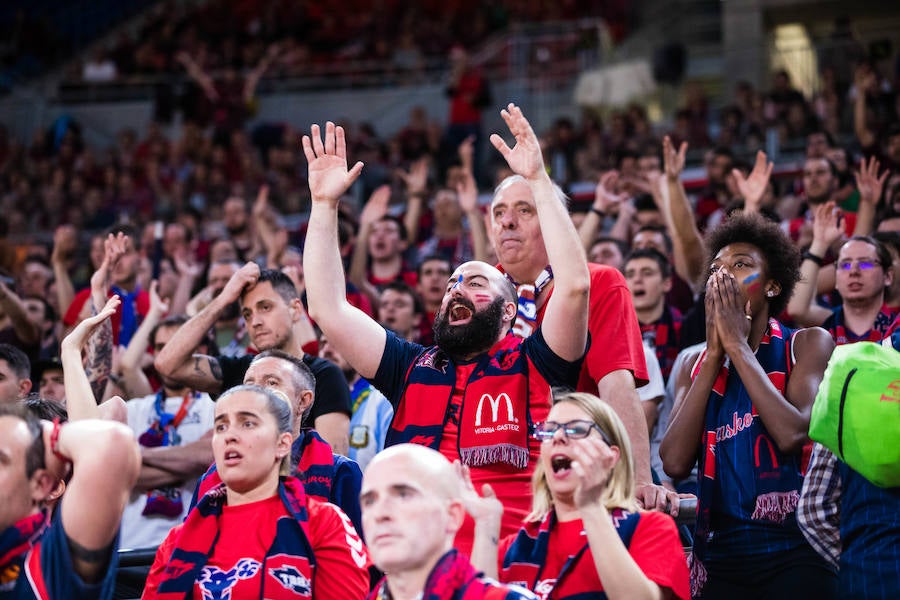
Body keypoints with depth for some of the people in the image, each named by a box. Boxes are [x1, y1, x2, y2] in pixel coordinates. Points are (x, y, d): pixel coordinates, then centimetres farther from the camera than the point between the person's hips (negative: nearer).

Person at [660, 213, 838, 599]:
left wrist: (737, 344, -10)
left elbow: (790, 434, -17)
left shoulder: (807, 344, 1)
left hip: (794, 553, -3)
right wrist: (714, 353, -5)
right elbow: (674, 463, -5)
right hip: (720, 555, 3)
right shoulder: (696, 365, 11)